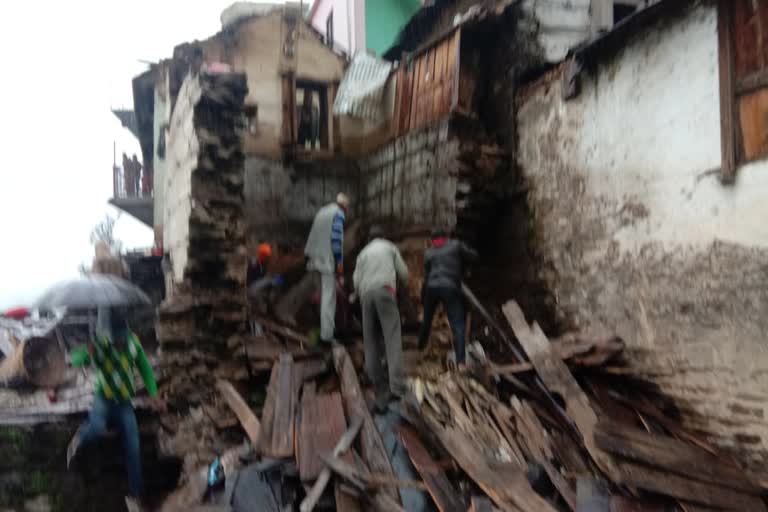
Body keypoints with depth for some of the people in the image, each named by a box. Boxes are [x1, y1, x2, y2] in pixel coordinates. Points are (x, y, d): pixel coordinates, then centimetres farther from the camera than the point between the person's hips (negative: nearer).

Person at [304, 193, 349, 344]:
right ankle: (327, 333, -6)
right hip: (329, 260, -8)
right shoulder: (339, 214, -6)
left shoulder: (322, 211, 18)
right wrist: (340, 262, -15)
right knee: (329, 297, -6)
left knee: (325, 294, 17)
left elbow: (313, 237, 18)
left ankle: (328, 326, 22)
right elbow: (336, 238, -16)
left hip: (317, 258, 8)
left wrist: (308, 255, 21)